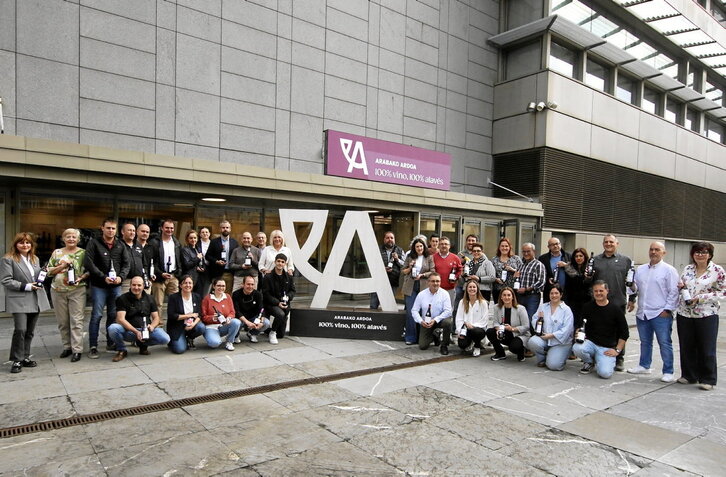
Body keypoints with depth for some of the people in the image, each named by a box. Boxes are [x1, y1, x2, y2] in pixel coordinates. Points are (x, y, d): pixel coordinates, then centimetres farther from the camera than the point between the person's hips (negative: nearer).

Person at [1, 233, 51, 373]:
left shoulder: (35, 259, 16)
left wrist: (40, 282, 6)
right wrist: (26, 286, -14)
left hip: (35, 301, 6)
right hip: (19, 301, -6)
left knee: (30, 331, 9)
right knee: (20, 330, -13)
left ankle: (25, 357, 19)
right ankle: (16, 360, -1)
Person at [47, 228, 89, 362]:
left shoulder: (83, 253, 4)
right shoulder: (56, 252, 12)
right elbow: (49, 271, 8)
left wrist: (81, 278, -14)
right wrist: (62, 266, -8)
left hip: (77, 290, -3)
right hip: (58, 291, 3)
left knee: (76, 320, -7)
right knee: (62, 321, 9)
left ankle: (77, 350, -4)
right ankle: (67, 347, 21)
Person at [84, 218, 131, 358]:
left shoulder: (121, 245, 9)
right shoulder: (94, 243, -2)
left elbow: (127, 263, 8)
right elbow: (88, 263, -10)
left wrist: (121, 277, -9)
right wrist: (103, 277, -15)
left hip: (116, 286, 4)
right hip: (99, 286, -4)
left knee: (113, 315, 10)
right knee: (96, 315, -2)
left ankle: (111, 343, 22)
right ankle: (93, 347, 6)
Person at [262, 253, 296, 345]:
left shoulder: (288, 277, 4)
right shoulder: (268, 277, -9)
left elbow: (292, 291, 9)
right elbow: (266, 294, -11)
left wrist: (288, 297, -14)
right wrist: (277, 303, -21)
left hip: (285, 304, 4)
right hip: (271, 304, -4)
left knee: (281, 335, 8)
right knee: (280, 314, -38)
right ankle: (272, 333, -11)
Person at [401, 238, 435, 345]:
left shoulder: (429, 258, 5)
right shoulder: (409, 257, 10)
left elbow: (432, 272, 1)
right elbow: (403, 271, 14)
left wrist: (422, 275, -12)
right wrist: (410, 268, -5)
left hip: (424, 287, -1)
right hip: (410, 287, 1)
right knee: (410, 312, -1)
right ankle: (410, 337, 7)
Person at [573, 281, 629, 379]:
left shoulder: (616, 310, 1)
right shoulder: (587, 307, 5)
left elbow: (625, 333, 5)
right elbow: (580, 326, 13)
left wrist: (617, 350, -3)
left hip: (607, 348, -1)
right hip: (590, 342, 2)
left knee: (605, 373, -24)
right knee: (577, 348, -33)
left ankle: (610, 363, 15)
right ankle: (589, 362, 4)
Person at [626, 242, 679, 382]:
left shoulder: (669, 270, -3)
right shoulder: (640, 269, 14)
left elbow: (673, 292, -7)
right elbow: (636, 288, 21)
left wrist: (667, 309, -12)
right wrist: (632, 286, -2)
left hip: (661, 314, -6)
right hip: (642, 313, 6)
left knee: (665, 343, -1)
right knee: (645, 342, 16)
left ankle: (668, 372, 8)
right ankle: (644, 366, 29)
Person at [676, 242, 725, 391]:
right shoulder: (687, 269, 8)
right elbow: (680, 286, 18)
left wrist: (700, 297, -15)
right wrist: (681, 286, -5)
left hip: (707, 315, -4)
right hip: (685, 313, 4)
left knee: (707, 348, 1)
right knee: (686, 346, 10)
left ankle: (708, 379, 14)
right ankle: (689, 375, 24)